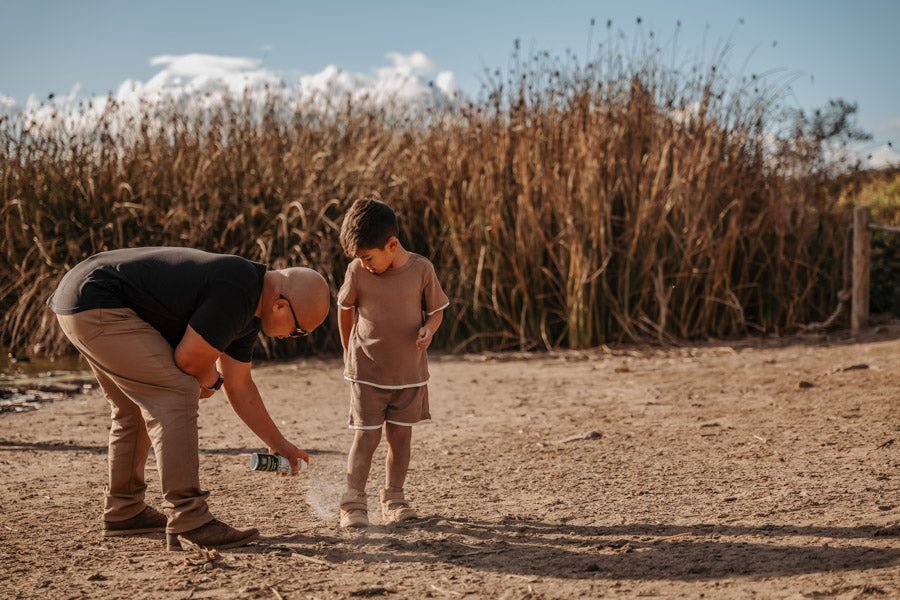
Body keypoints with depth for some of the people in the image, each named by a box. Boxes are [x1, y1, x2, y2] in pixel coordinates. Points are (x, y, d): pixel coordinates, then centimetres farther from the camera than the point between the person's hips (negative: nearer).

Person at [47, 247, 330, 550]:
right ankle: (188, 522, -14)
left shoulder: (248, 312, 12)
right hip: (97, 305, -11)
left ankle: (124, 512, 33)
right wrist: (210, 381, 7)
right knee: (176, 394, -14)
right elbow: (190, 359, -16)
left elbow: (239, 386, 21)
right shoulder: (236, 291, -20)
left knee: (135, 406, 22)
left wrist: (279, 443, 24)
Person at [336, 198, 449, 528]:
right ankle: (353, 504, -2)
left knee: (400, 435, 8)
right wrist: (349, 349, 13)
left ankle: (394, 499, 20)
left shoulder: (421, 269, -10)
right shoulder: (357, 272, -9)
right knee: (366, 436, -6)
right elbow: (344, 309, 7)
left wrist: (429, 328, -20)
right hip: (367, 371, -1)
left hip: (410, 371, 1)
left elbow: (436, 309, 1)